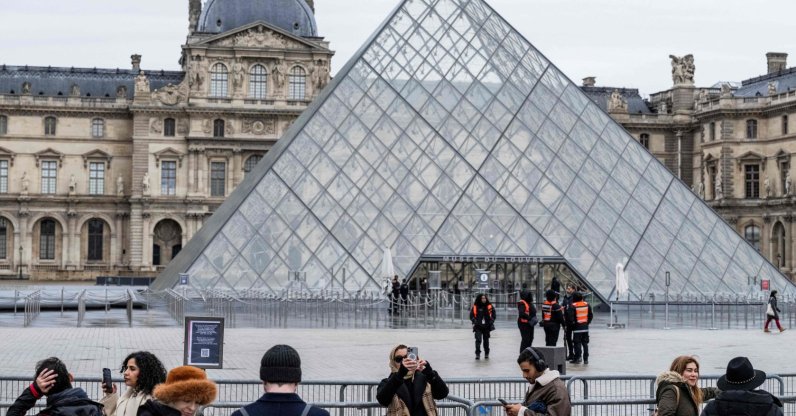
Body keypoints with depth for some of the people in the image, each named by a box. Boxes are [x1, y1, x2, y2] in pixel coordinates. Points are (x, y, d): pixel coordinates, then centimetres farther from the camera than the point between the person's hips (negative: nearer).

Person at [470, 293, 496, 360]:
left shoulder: (489, 306, 2)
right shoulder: (475, 307, -2)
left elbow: (493, 314, 9)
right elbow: (471, 315, 5)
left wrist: (491, 321, -2)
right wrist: (474, 321, -9)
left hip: (486, 326, 2)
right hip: (478, 327, -2)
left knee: (486, 340, 12)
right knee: (478, 340, -13)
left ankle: (486, 354, 25)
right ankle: (477, 354, -11)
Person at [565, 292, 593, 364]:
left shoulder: (573, 306, -13)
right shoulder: (587, 305, 4)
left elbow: (570, 317, -18)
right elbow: (591, 315, 12)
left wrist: (571, 324, -1)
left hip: (577, 328, -5)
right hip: (585, 327, 5)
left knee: (577, 343, 1)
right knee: (585, 343, 11)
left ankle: (577, 358, -1)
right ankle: (586, 359, 13)